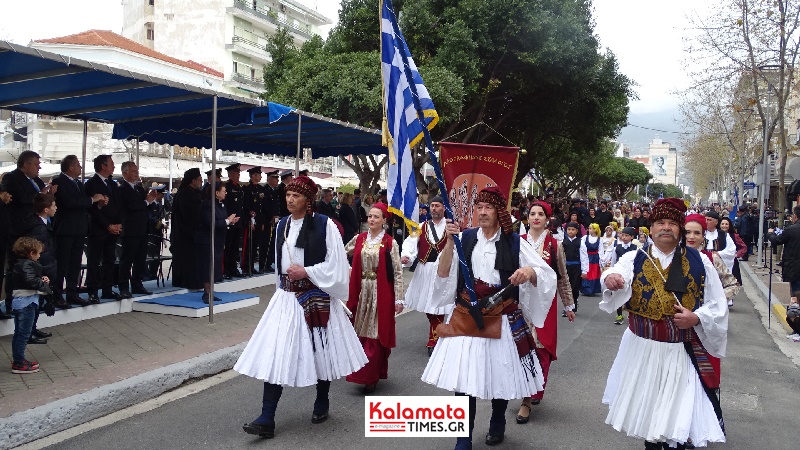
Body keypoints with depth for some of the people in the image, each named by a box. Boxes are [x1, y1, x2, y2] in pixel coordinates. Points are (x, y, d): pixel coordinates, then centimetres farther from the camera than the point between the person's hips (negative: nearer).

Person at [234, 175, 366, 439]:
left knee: (319, 351, 10)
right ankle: (266, 420, 0)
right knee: (275, 353, -3)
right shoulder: (283, 225, 8)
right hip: (286, 296, 5)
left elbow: (335, 264, -10)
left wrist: (306, 272, -16)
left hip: (315, 297, -4)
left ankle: (322, 403, 33)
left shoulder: (324, 225, -10)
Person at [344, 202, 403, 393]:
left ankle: (370, 376, 8)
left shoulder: (390, 243, -7)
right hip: (362, 291, 4)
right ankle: (367, 374, 23)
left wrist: (399, 298, -9)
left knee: (376, 334, -1)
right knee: (361, 333, 9)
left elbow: (397, 272, -7)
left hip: (381, 294, -4)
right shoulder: (359, 239, 5)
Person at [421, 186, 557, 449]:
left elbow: (547, 274, -3)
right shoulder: (465, 238, 1)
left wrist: (530, 271, -24)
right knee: (462, 378, -2)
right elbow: (443, 276, -5)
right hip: (465, 319, 0)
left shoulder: (514, 243, 0)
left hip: (502, 321, 0)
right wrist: (449, 242, -16)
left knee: (501, 376, 12)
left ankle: (497, 426, 41)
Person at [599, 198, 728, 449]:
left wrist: (696, 318, -17)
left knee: (679, 412, 8)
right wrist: (611, 279, -47)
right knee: (646, 407, 17)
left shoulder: (699, 261, -1)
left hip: (684, 352, -1)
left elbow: (717, 306, 2)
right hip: (643, 349, 1)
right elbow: (618, 274, -24)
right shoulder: (634, 259, -2)